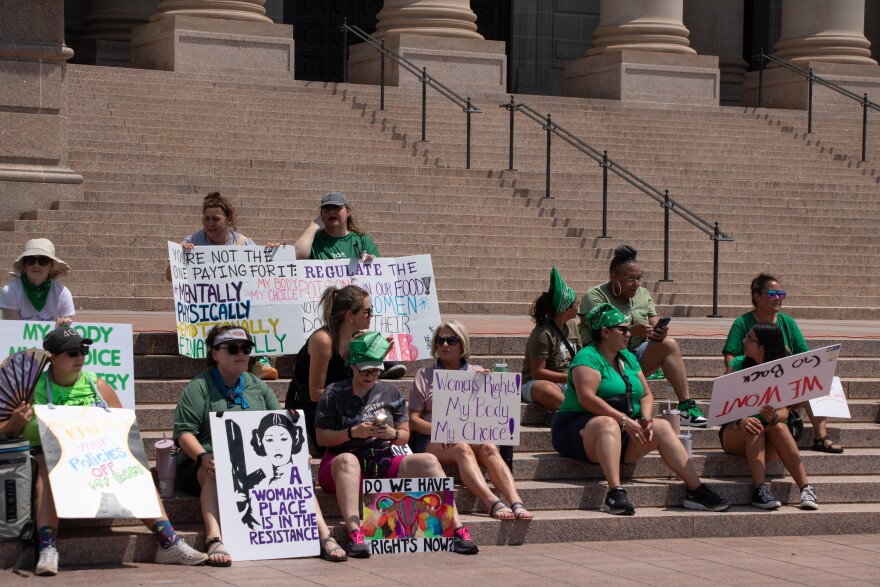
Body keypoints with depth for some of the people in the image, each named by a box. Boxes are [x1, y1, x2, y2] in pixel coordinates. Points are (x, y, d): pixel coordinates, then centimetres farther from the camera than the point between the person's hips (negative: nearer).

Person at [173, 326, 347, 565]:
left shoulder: (258, 386, 20)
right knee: (215, 473, -39)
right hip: (209, 464, -4)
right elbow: (184, 432, -5)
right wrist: (203, 457, -25)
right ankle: (215, 540, -54)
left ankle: (324, 536, -28)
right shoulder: (200, 387, 6)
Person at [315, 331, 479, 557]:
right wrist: (353, 432, -15)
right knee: (348, 460, -40)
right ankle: (354, 533, -54)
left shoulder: (390, 391, 15)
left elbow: (405, 435, 15)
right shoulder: (335, 393, 6)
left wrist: (392, 434, -9)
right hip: (339, 464, -3)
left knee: (428, 461, -19)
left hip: (383, 463, 4)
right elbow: (322, 437, 0)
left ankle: (456, 528, -25)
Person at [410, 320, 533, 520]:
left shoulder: (476, 373, 20)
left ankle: (516, 503, -49)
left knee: (489, 447, -32)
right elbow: (413, 419, 6)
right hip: (431, 440, -2)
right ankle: (492, 503, -53)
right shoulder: (425, 375, 14)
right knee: (461, 449, -35)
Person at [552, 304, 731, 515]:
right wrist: (624, 420, -25)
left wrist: (646, 419, -8)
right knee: (608, 424, -38)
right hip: (580, 429, -7)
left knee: (662, 427, -12)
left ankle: (696, 491, -17)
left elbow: (646, 394, 14)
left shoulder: (628, 358, 18)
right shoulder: (588, 357, -8)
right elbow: (586, 397, -21)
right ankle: (615, 493, -53)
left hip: (625, 430, 8)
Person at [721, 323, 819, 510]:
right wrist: (741, 420, -35)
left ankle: (806, 488, -36)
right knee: (754, 427, -32)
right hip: (734, 431, 0)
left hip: (769, 443, 1)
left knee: (779, 427, -31)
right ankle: (760, 490, -44)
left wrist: (774, 417, -37)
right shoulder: (737, 364, -2)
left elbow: (784, 410, -13)